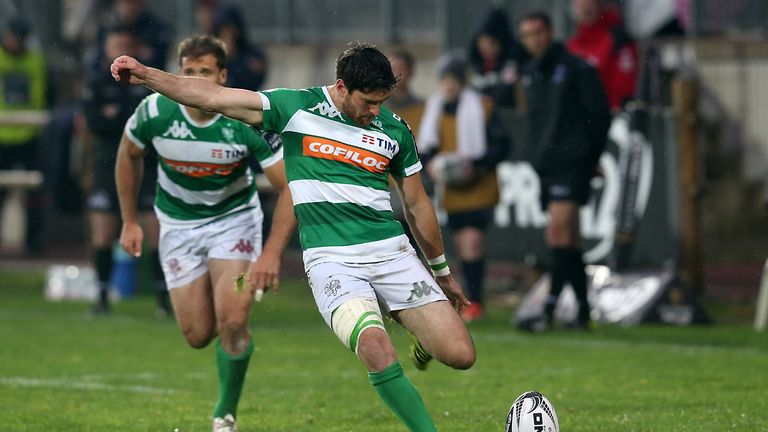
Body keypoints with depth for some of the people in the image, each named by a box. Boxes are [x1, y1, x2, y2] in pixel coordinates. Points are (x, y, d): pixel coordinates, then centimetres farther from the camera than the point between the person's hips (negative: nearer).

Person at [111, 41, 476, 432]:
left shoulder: (393, 129, 9)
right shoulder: (295, 107, 1)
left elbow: (417, 205, 19)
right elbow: (212, 97, 2)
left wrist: (442, 271, 25)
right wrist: (144, 74, -5)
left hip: (392, 253, 3)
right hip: (331, 261, -3)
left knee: (461, 355, -9)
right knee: (376, 349, -30)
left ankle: (424, 339, 27)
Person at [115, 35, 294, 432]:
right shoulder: (154, 112, -19)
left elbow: (291, 187, -20)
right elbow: (128, 156, 4)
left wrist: (271, 253, -28)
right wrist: (129, 222, 6)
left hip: (235, 218, -2)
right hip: (179, 224, 2)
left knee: (232, 322, -19)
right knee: (198, 336, 1)